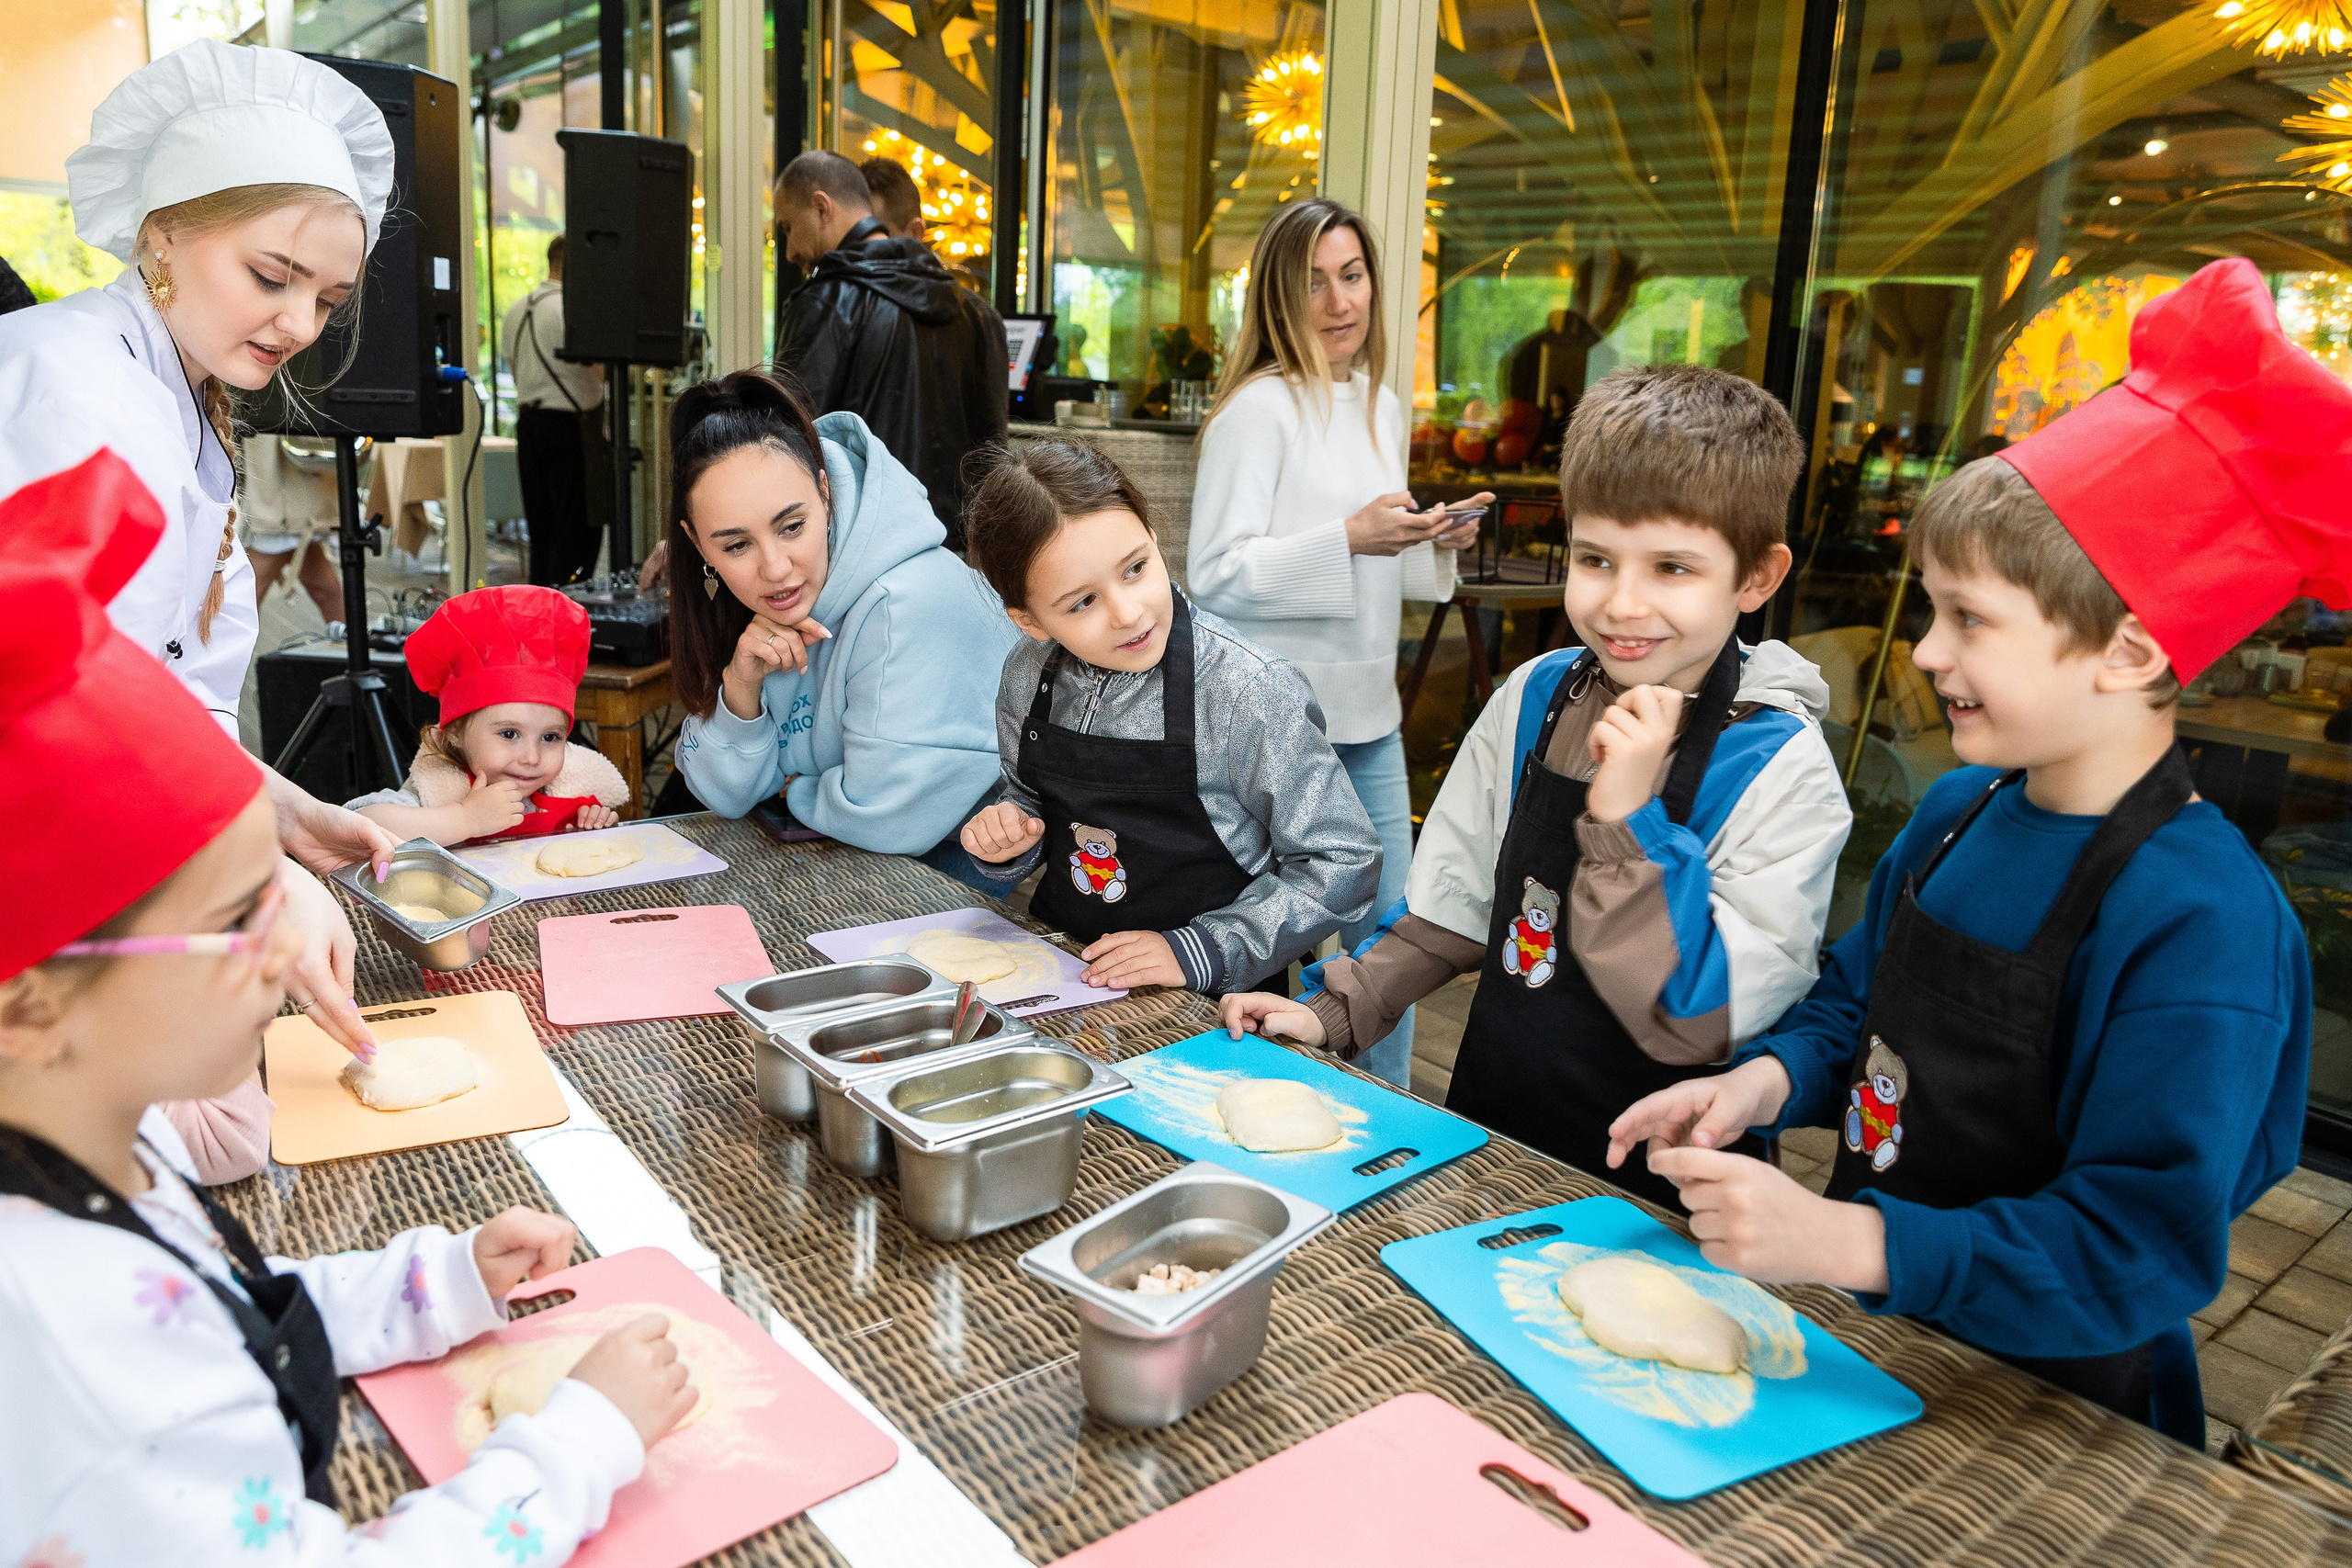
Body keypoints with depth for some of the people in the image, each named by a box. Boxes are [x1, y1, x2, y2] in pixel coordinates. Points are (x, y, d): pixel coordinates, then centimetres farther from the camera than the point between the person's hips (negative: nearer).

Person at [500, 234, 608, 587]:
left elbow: (517, 374, 18)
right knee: (578, 528, -5)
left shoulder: (516, 311, 14)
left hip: (528, 421, 8)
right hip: (572, 424, -8)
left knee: (541, 527, 14)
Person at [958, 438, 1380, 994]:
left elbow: (1344, 865, -12)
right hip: (1059, 974, 3)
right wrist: (1007, 845, -6)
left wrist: (1198, 952, -18)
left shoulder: (1247, 692, -17)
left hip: (1203, 998, -3)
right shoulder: (1027, 676, -2)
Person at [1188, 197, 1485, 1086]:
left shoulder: (1381, 405, 14)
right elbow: (1214, 576, -18)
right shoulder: (1258, 407, -11)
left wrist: (1433, 545, 3)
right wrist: (1349, 538, -25)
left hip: (1368, 712, 8)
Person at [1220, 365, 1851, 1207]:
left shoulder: (1781, 767, -12)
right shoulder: (1535, 697, 3)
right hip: (1485, 1134, 4)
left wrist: (1628, 821, -24)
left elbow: (1702, 1028, -17)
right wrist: (1335, 1013, 3)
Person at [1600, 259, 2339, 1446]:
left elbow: (2139, 1253, -23)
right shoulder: (1958, 813, 2)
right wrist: (1764, 1082, -5)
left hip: (2042, 1406, -6)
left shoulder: (2207, 925, -21)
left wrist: (1838, 1240, -31)